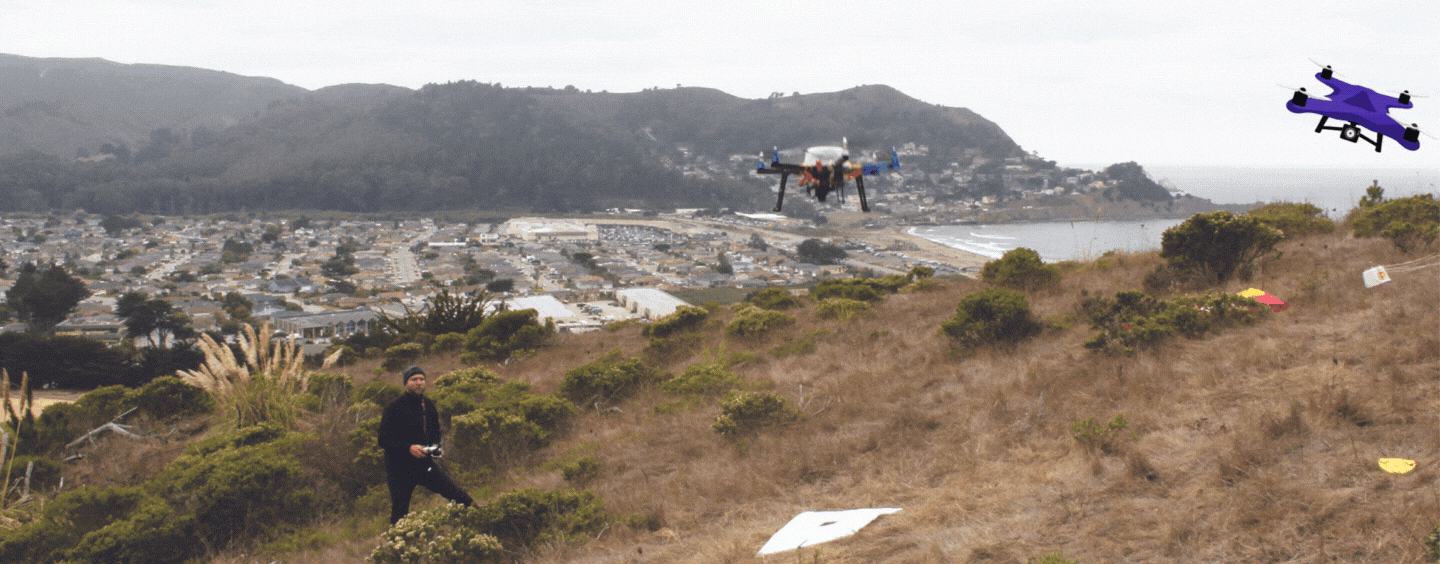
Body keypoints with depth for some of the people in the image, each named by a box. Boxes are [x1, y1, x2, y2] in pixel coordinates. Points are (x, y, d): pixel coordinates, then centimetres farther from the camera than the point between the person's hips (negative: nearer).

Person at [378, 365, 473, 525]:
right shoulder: (394, 408, -11)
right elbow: (384, 441, -13)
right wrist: (409, 448, -25)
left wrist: (435, 445, 0)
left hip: (425, 464, 5)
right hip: (400, 468, -5)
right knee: (399, 513, 0)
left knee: (460, 497, -2)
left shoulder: (429, 405, 7)